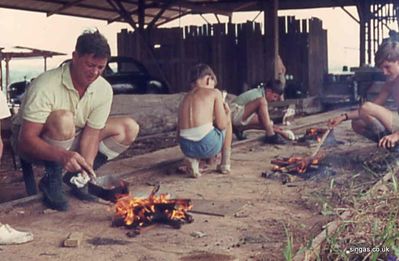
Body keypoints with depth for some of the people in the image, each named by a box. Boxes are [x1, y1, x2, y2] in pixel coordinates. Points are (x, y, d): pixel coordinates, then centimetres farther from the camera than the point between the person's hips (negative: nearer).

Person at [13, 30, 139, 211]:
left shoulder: (104, 90, -14)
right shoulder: (45, 85, -30)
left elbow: (91, 134, -15)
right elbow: (26, 140, -32)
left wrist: (86, 167, -34)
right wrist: (61, 155, -49)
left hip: (72, 143, 6)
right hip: (38, 146, -6)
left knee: (129, 128, -8)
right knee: (63, 119, -38)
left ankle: (78, 177, -2)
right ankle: (51, 181, -16)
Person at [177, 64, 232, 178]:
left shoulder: (185, 98, 20)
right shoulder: (214, 93, 6)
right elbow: (222, 124, 1)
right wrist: (227, 112, 22)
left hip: (186, 148, 4)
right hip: (207, 145, -4)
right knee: (227, 121, 27)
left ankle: (192, 160, 12)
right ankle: (225, 164, 25)